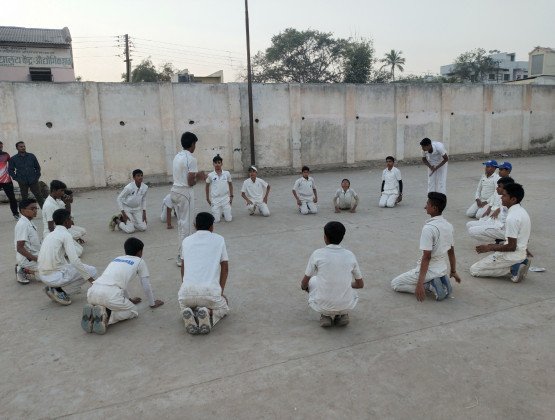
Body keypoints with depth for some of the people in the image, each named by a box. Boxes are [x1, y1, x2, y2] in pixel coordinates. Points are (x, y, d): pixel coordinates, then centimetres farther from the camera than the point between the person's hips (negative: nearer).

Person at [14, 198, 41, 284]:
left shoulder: (29, 222, 7)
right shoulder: (23, 224, -21)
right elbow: (20, 248, -24)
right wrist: (36, 259, -24)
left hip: (34, 256, 9)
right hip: (27, 259, -9)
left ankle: (23, 269, 13)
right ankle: (25, 272, -2)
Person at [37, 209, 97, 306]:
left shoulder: (50, 235, 15)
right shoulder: (66, 235, -10)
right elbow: (75, 260, -17)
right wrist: (90, 279, -12)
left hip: (43, 276, 8)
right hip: (56, 276, -8)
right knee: (92, 270, 5)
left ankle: (54, 287, 11)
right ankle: (60, 290, -4)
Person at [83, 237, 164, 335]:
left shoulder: (117, 259, 33)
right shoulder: (140, 262, 17)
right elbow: (146, 286, 20)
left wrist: (129, 299, 60)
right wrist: (152, 303, 37)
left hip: (92, 292, 6)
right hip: (111, 294, -6)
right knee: (133, 311, 17)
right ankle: (105, 317, -9)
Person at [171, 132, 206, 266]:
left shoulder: (177, 157, 10)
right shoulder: (191, 159, -14)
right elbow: (191, 182, -17)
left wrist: (196, 175, 16)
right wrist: (199, 178, 2)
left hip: (175, 191, 8)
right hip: (185, 193, -8)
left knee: (181, 223, 17)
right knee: (186, 225, -1)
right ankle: (182, 256, 3)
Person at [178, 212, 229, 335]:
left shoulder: (186, 241, 16)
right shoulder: (219, 240, 10)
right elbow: (224, 269, 13)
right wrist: (221, 291, 24)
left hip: (187, 289, 2)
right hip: (211, 290, -2)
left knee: (183, 305, 37)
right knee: (223, 308, 31)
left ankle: (189, 314, 0)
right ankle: (209, 313, -4)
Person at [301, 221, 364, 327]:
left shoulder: (317, 254, -7)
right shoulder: (350, 255, 0)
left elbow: (304, 284, 3)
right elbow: (360, 284, 12)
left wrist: (304, 287, 28)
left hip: (322, 306, -2)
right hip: (346, 306, 2)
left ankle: (326, 315, 13)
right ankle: (343, 315, 13)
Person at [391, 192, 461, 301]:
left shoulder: (428, 228, -24)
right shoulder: (448, 226, 0)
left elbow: (427, 257, -26)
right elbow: (451, 252, 10)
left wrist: (420, 284, -25)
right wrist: (453, 272, 24)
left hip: (429, 271, -8)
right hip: (442, 269, 8)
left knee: (395, 284, 8)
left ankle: (429, 286, -7)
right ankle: (442, 281, 8)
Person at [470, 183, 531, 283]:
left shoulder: (512, 218, -24)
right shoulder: (522, 211, 6)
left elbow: (511, 247, -23)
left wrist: (489, 248, -12)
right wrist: (495, 246, 16)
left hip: (511, 255, -9)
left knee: (474, 270, -3)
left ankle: (512, 269, -7)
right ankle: (517, 264, 9)